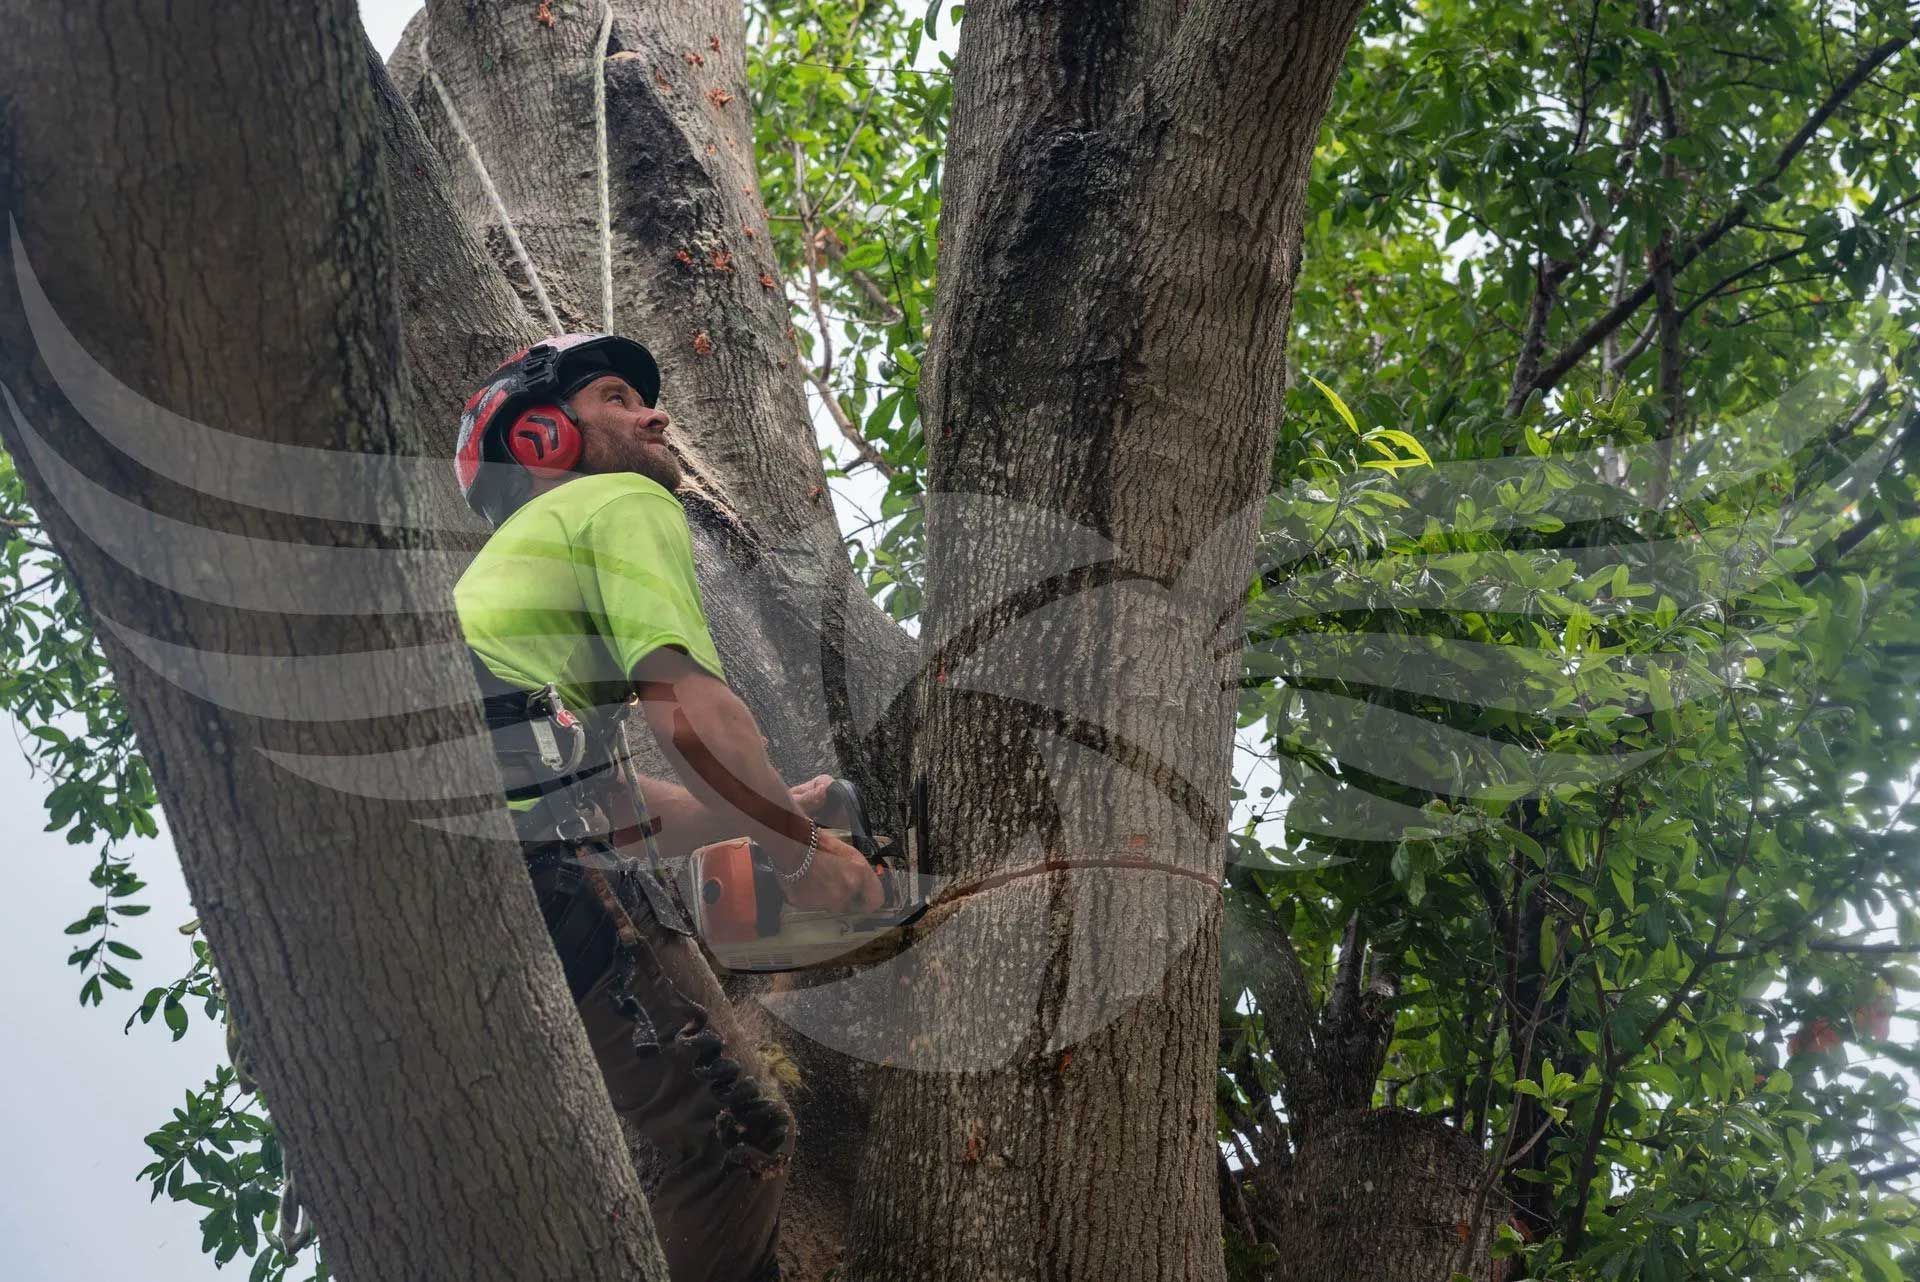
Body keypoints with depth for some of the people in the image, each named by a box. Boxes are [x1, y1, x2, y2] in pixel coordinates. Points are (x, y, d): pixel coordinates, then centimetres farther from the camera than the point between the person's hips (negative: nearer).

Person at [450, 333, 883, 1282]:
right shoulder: (625, 504, 7)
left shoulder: (506, 561, 36)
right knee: (736, 1131, -9)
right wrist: (796, 850, 2)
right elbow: (688, 711, -9)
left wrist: (767, 811, 36)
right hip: (549, 883, -10)